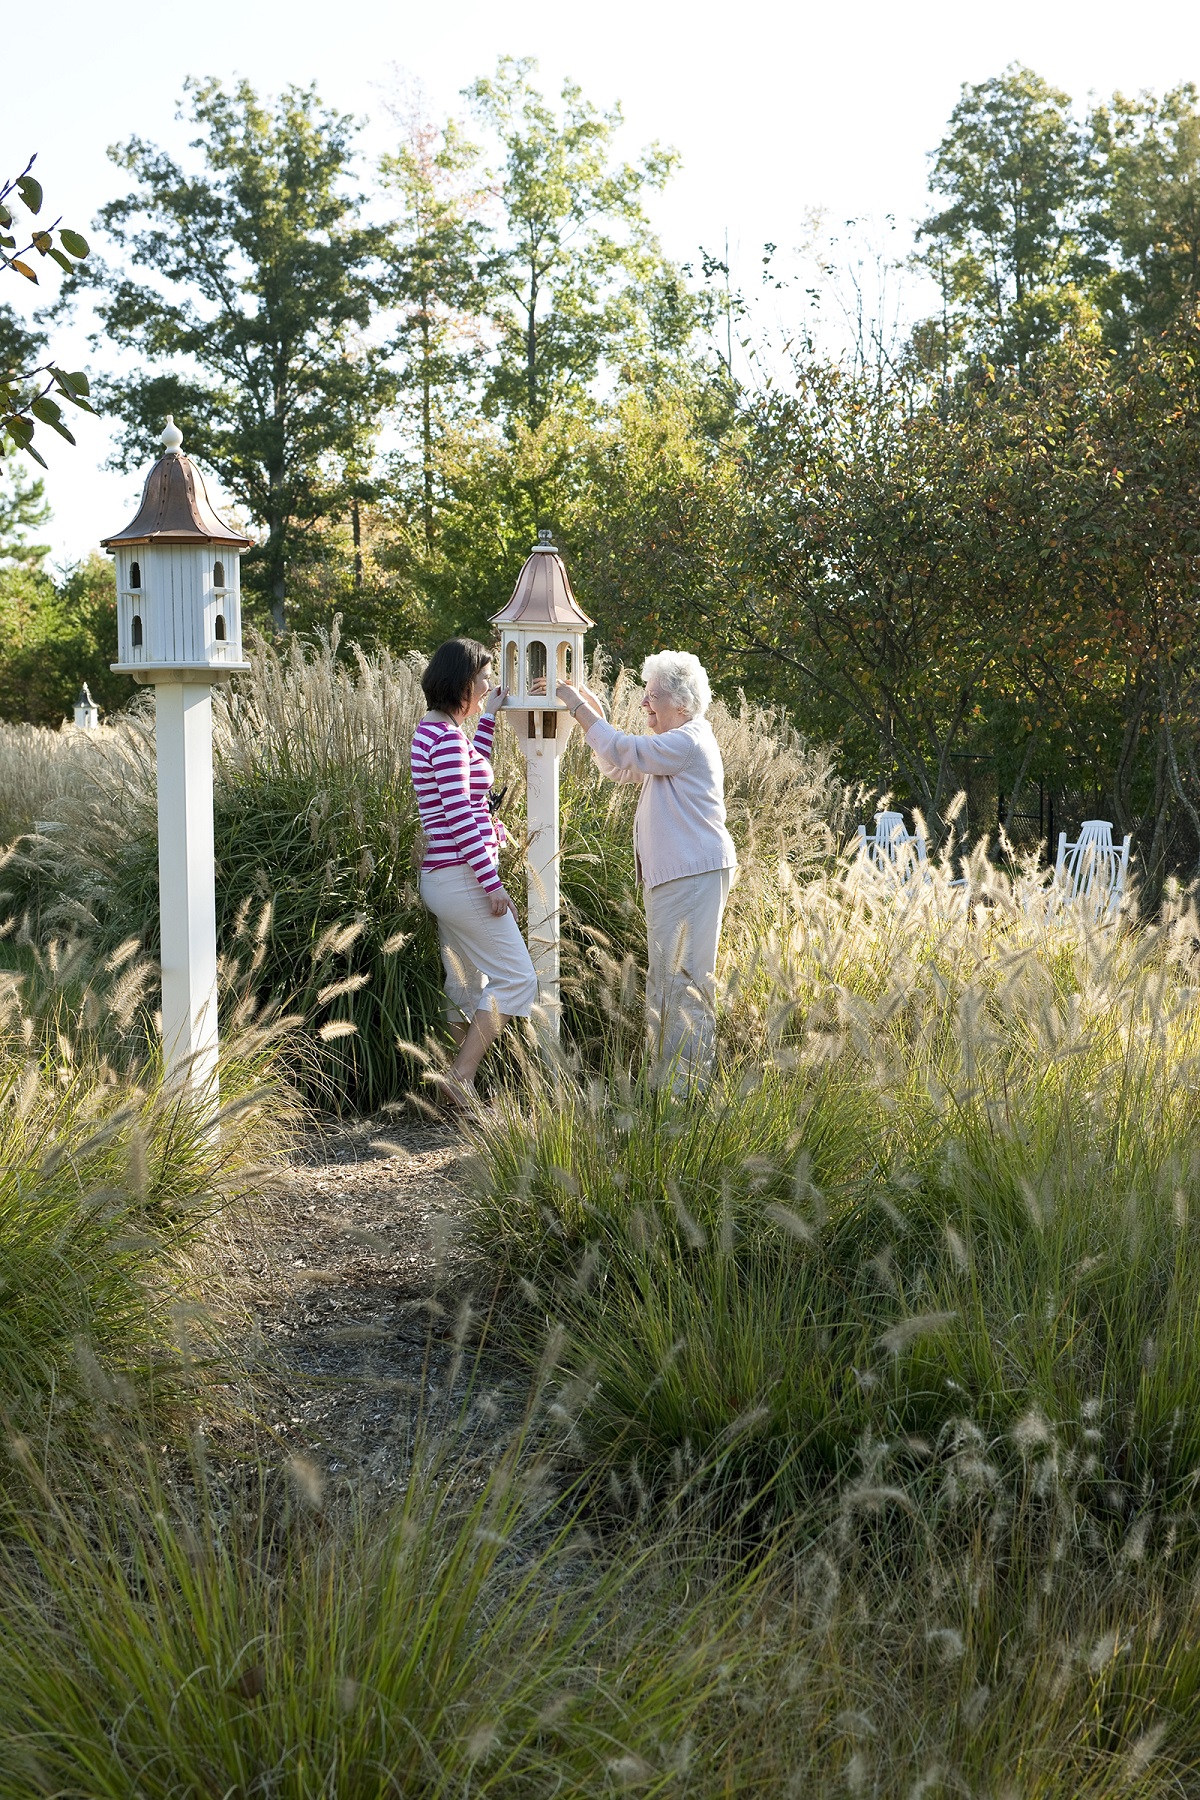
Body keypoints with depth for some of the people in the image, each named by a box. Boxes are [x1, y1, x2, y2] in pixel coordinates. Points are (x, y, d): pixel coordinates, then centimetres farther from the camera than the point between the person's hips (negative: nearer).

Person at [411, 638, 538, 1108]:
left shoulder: (434, 730, 13)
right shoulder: (447, 736, -17)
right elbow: (460, 814, -21)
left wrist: (488, 717, 26)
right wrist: (492, 882, -19)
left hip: (444, 876, 10)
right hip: (462, 878, -10)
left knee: (467, 989, 14)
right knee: (516, 979, -5)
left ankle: (457, 1087, 17)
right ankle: (460, 1078, -6)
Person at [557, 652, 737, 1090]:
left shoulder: (689, 742, -14)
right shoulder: (674, 743, 20)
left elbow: (623, 753, -17)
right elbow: (617, 767, 25)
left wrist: (579, 708, -8)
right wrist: (594, 714, 13)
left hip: (694, 876, -11)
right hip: (669, 875, 11)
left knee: (683, 977, -10)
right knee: (663, 976, 13)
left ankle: (686, 1082, -7)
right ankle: (666, 1077, 19)